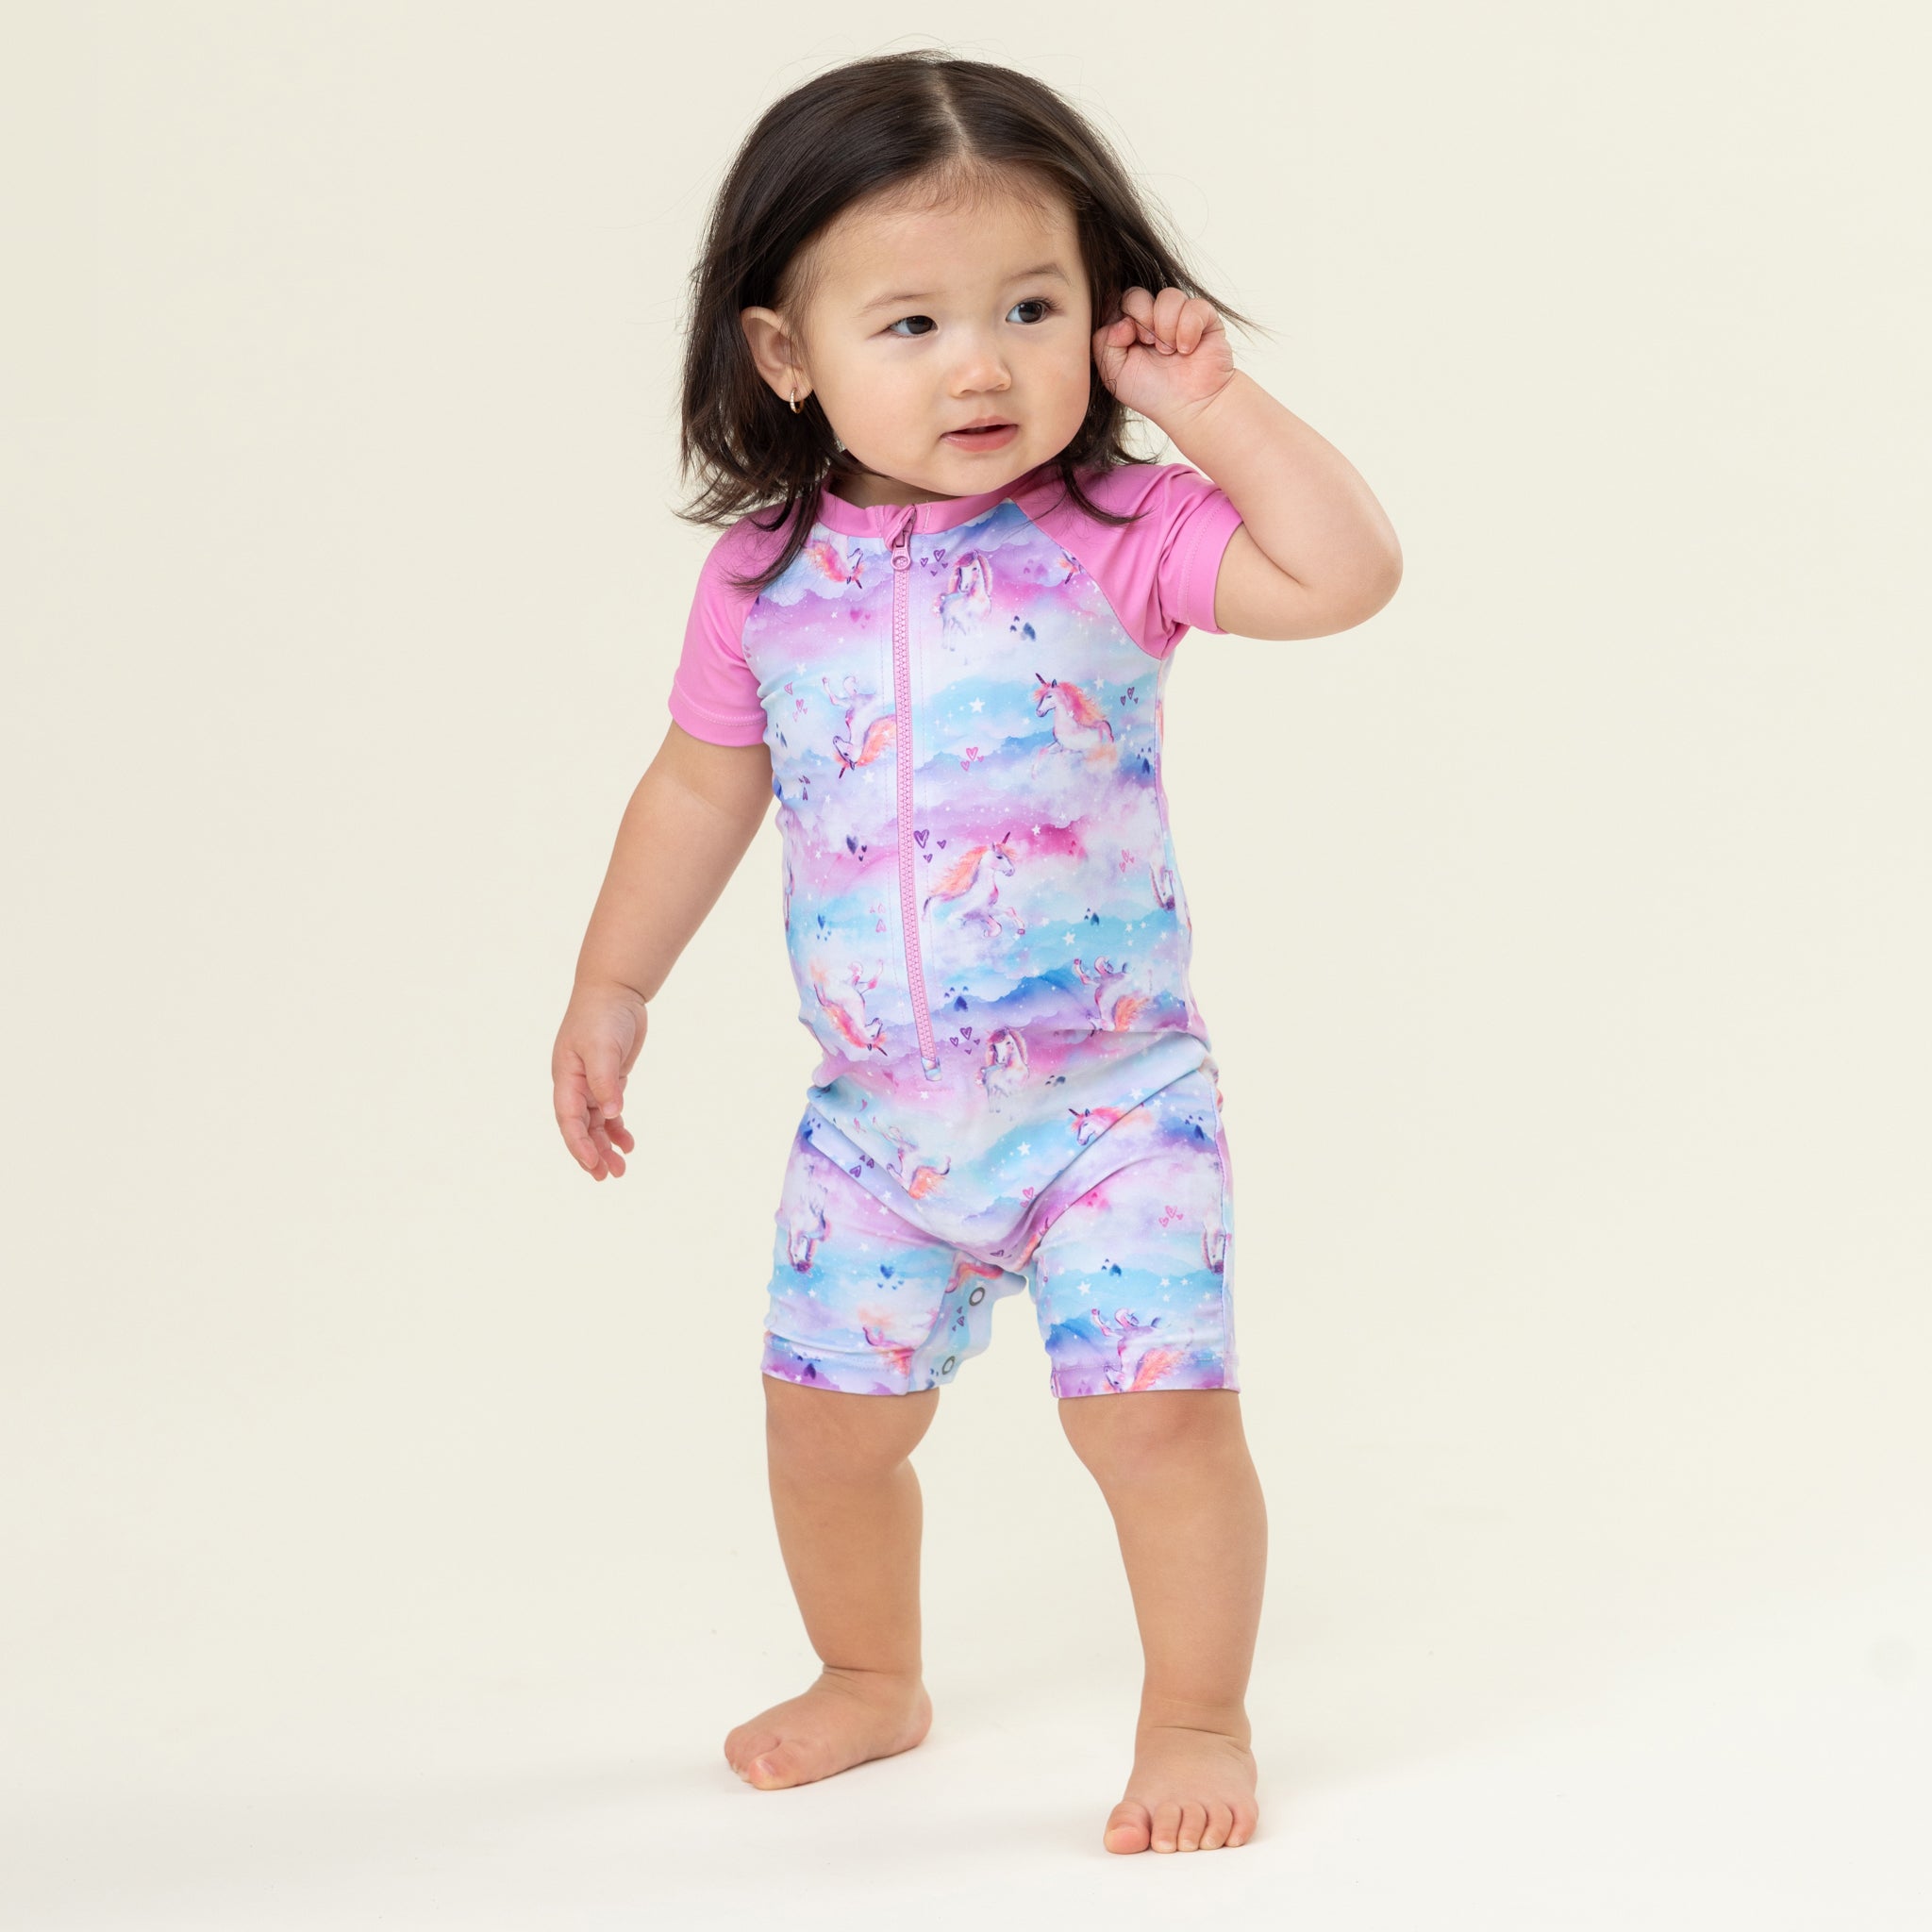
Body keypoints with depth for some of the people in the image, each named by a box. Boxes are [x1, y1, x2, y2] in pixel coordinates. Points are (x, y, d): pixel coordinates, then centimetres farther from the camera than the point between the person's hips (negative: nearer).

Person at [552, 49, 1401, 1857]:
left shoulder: (1112, 536, -11)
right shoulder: (765, 571, -2)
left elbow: (1345, 572, -23)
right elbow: (700, 786, 12)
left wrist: (1219, 410, -20)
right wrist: (609, 990, 17)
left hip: (1110, 1095, -3)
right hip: (877, 1114, 4)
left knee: (1157, 1409, -9)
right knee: (827, 1415, 13)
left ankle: (1198, 1721, 14)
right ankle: (869, 1677, 40)